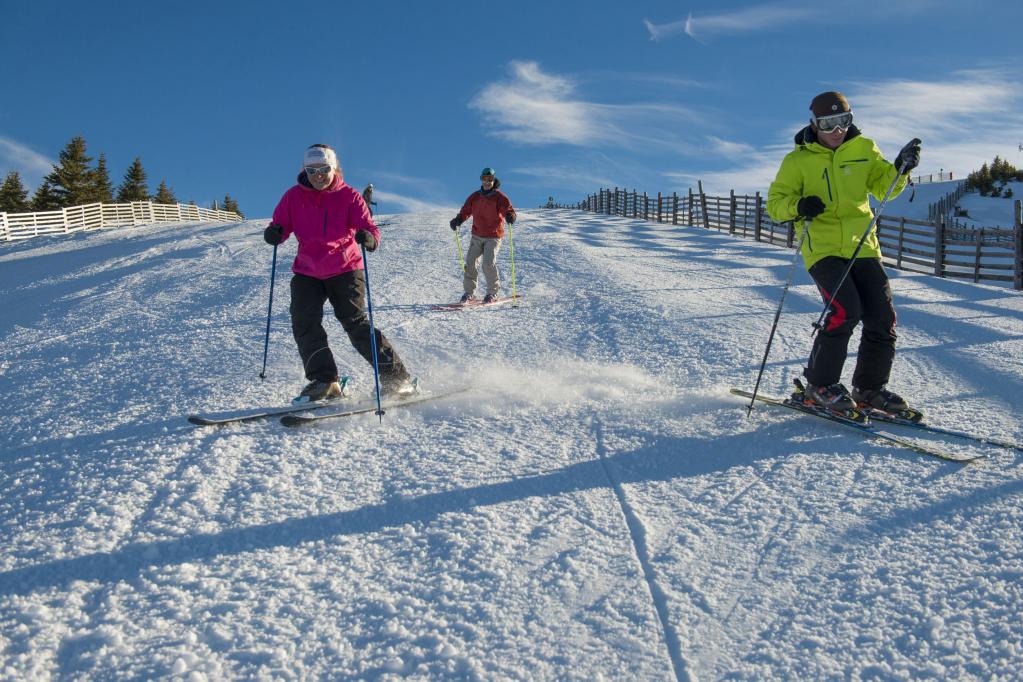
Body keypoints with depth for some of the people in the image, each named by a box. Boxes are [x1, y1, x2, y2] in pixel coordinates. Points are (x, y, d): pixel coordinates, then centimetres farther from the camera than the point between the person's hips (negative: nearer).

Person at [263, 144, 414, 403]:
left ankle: (396, 377, -2)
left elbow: (369, 228, -12)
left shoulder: (349, 196, -5)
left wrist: (368, 237, -37)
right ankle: (324, 382, 0)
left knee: (355, 322, -10)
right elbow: (281, 225, 5)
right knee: (304, 323, -10)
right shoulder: (294, 197, 3)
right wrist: (274, 233, -20)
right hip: (306, 272, 4)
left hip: (345, 269, -3)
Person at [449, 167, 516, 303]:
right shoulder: (475, 196, 7)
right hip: (477, 236, 4)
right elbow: (465, 211, 11)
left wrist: (510, 216, -40)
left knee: (488, 263, -16)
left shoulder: (500, 197, -6)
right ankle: (469, 292, 9)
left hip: (493, 236, -4)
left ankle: (492, 292, 0)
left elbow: (509, 209, -16)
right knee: (470, 262, -2)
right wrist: (457, 220, -8)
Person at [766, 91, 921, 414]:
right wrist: (798, 206, -22)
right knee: (845, 310, -21)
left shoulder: (863, 149, 10)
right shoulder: (798, 160, 0)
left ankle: (870, 387, 19)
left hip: (863, 246, 5)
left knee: (882, 317, 1)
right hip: (822, 248, -5)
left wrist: (901, 168, -7)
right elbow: (775, 202, -1)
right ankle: (819, 385, -5)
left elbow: (884, 186, 14)